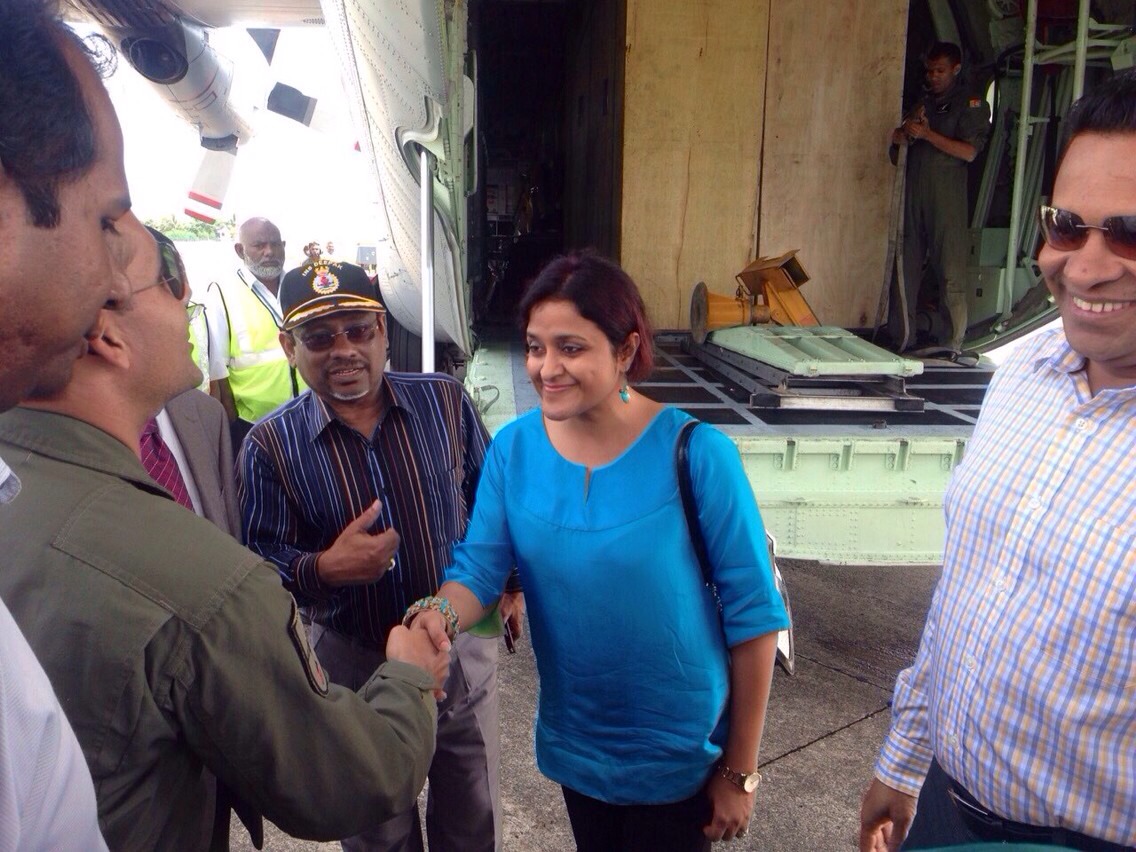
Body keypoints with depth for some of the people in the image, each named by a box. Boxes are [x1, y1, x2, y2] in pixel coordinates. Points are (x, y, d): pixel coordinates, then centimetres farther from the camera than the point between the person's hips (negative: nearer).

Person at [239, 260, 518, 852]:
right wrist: (323, 569, -29)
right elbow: (259, 561, -10)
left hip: (462, 643, 1)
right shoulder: (269, 445, -12)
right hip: (354, 663, -1)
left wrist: (508, 579, 4)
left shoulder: (444, 401, -8)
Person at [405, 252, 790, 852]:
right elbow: (478, 566, -7)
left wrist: (740, 771, -10)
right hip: (572, 741, 4)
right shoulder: (513, 448, -10)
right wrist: (440, 613, -31)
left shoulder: (697, 454, -22)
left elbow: (753, 616, -16)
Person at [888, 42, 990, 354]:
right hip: (912, 194, 5)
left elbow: (969, 152, -7)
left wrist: (927, 134, -11)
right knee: (906, 266, 4)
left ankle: (952, 345, -5)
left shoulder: (972, 105, 4)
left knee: (951, 273, -8)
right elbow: (896, 139, 19)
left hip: (947, 198, -5)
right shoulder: (922, 103, 22)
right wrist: (908, 128, -2)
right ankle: (902, 339, 10)